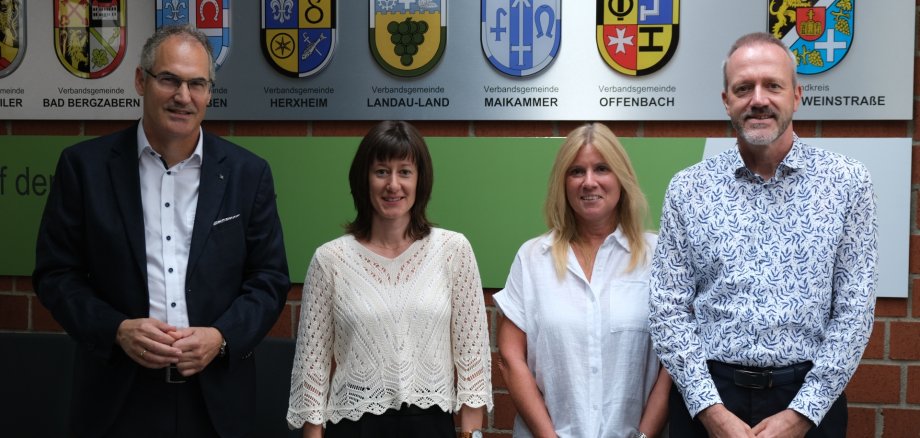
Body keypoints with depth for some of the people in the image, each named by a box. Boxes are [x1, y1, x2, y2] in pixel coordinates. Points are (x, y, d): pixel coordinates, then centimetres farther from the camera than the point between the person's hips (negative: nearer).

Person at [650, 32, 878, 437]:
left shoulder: (847, 183, -1)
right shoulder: (687, 188, 0)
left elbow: (854, 310, -3)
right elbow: (669, 310, -2)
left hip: (809, 399, 0)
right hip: (707, 396, 0)